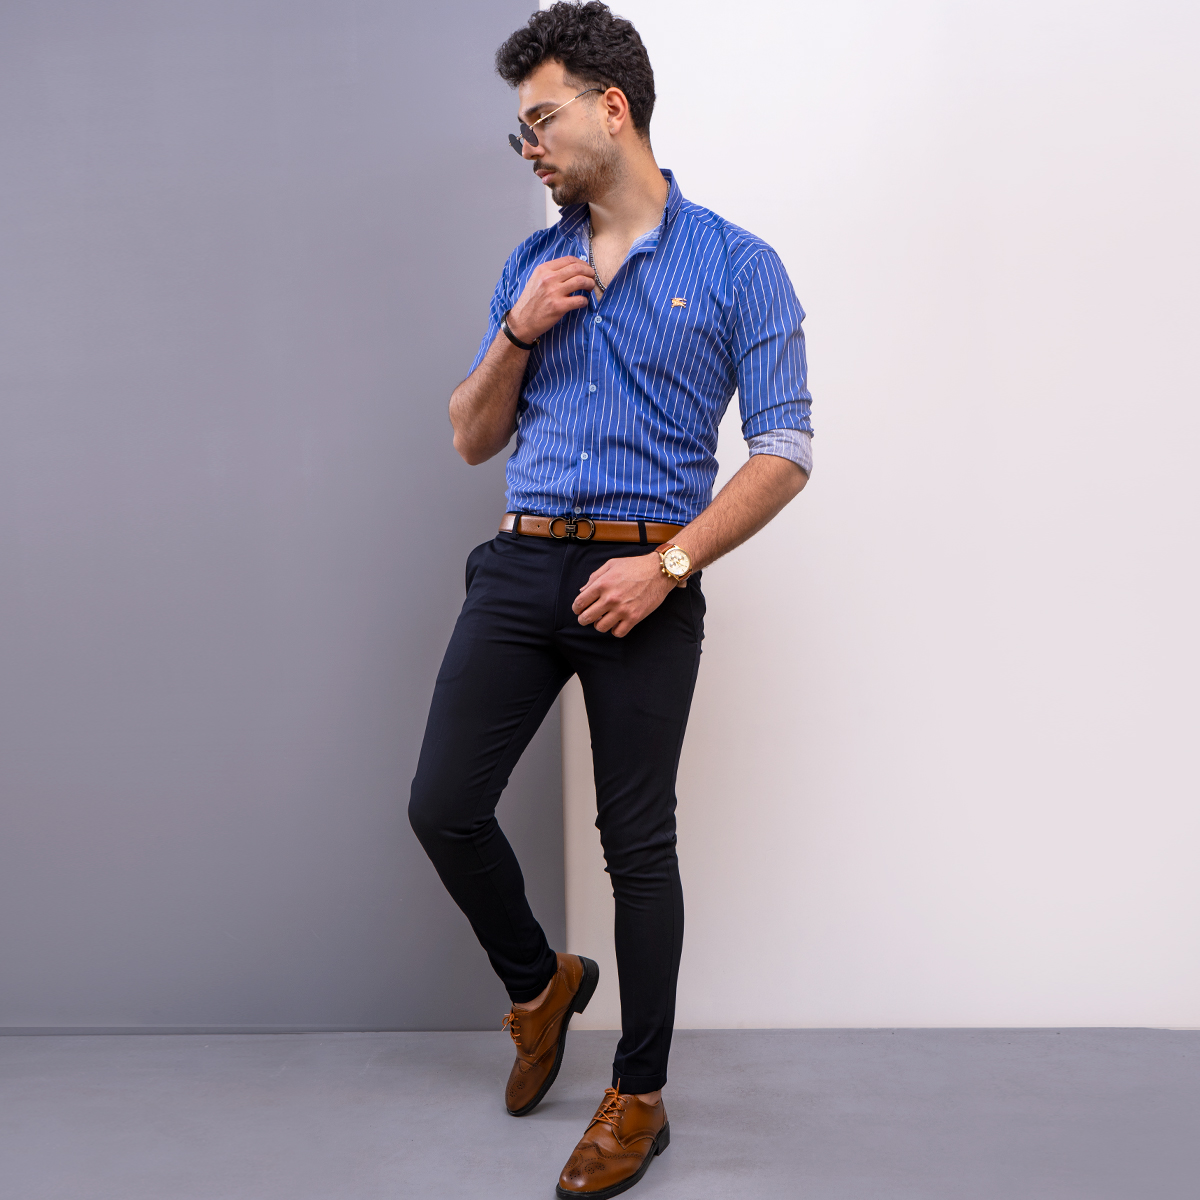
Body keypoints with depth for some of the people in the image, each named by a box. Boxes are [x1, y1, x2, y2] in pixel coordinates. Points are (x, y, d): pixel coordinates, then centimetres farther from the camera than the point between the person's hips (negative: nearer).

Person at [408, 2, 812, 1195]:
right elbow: (473, 438, 14)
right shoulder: (529, 268, 13)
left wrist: (667, 565, -15)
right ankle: (540, 982, 29)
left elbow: (783, 453, -5)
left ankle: (638, 1096, 21)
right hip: (520, 566, 5)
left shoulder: (737, 267, -1)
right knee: (442, 805, 0)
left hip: (645, 578, -4)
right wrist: (518, 333, -3)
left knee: (637, 840, 3)